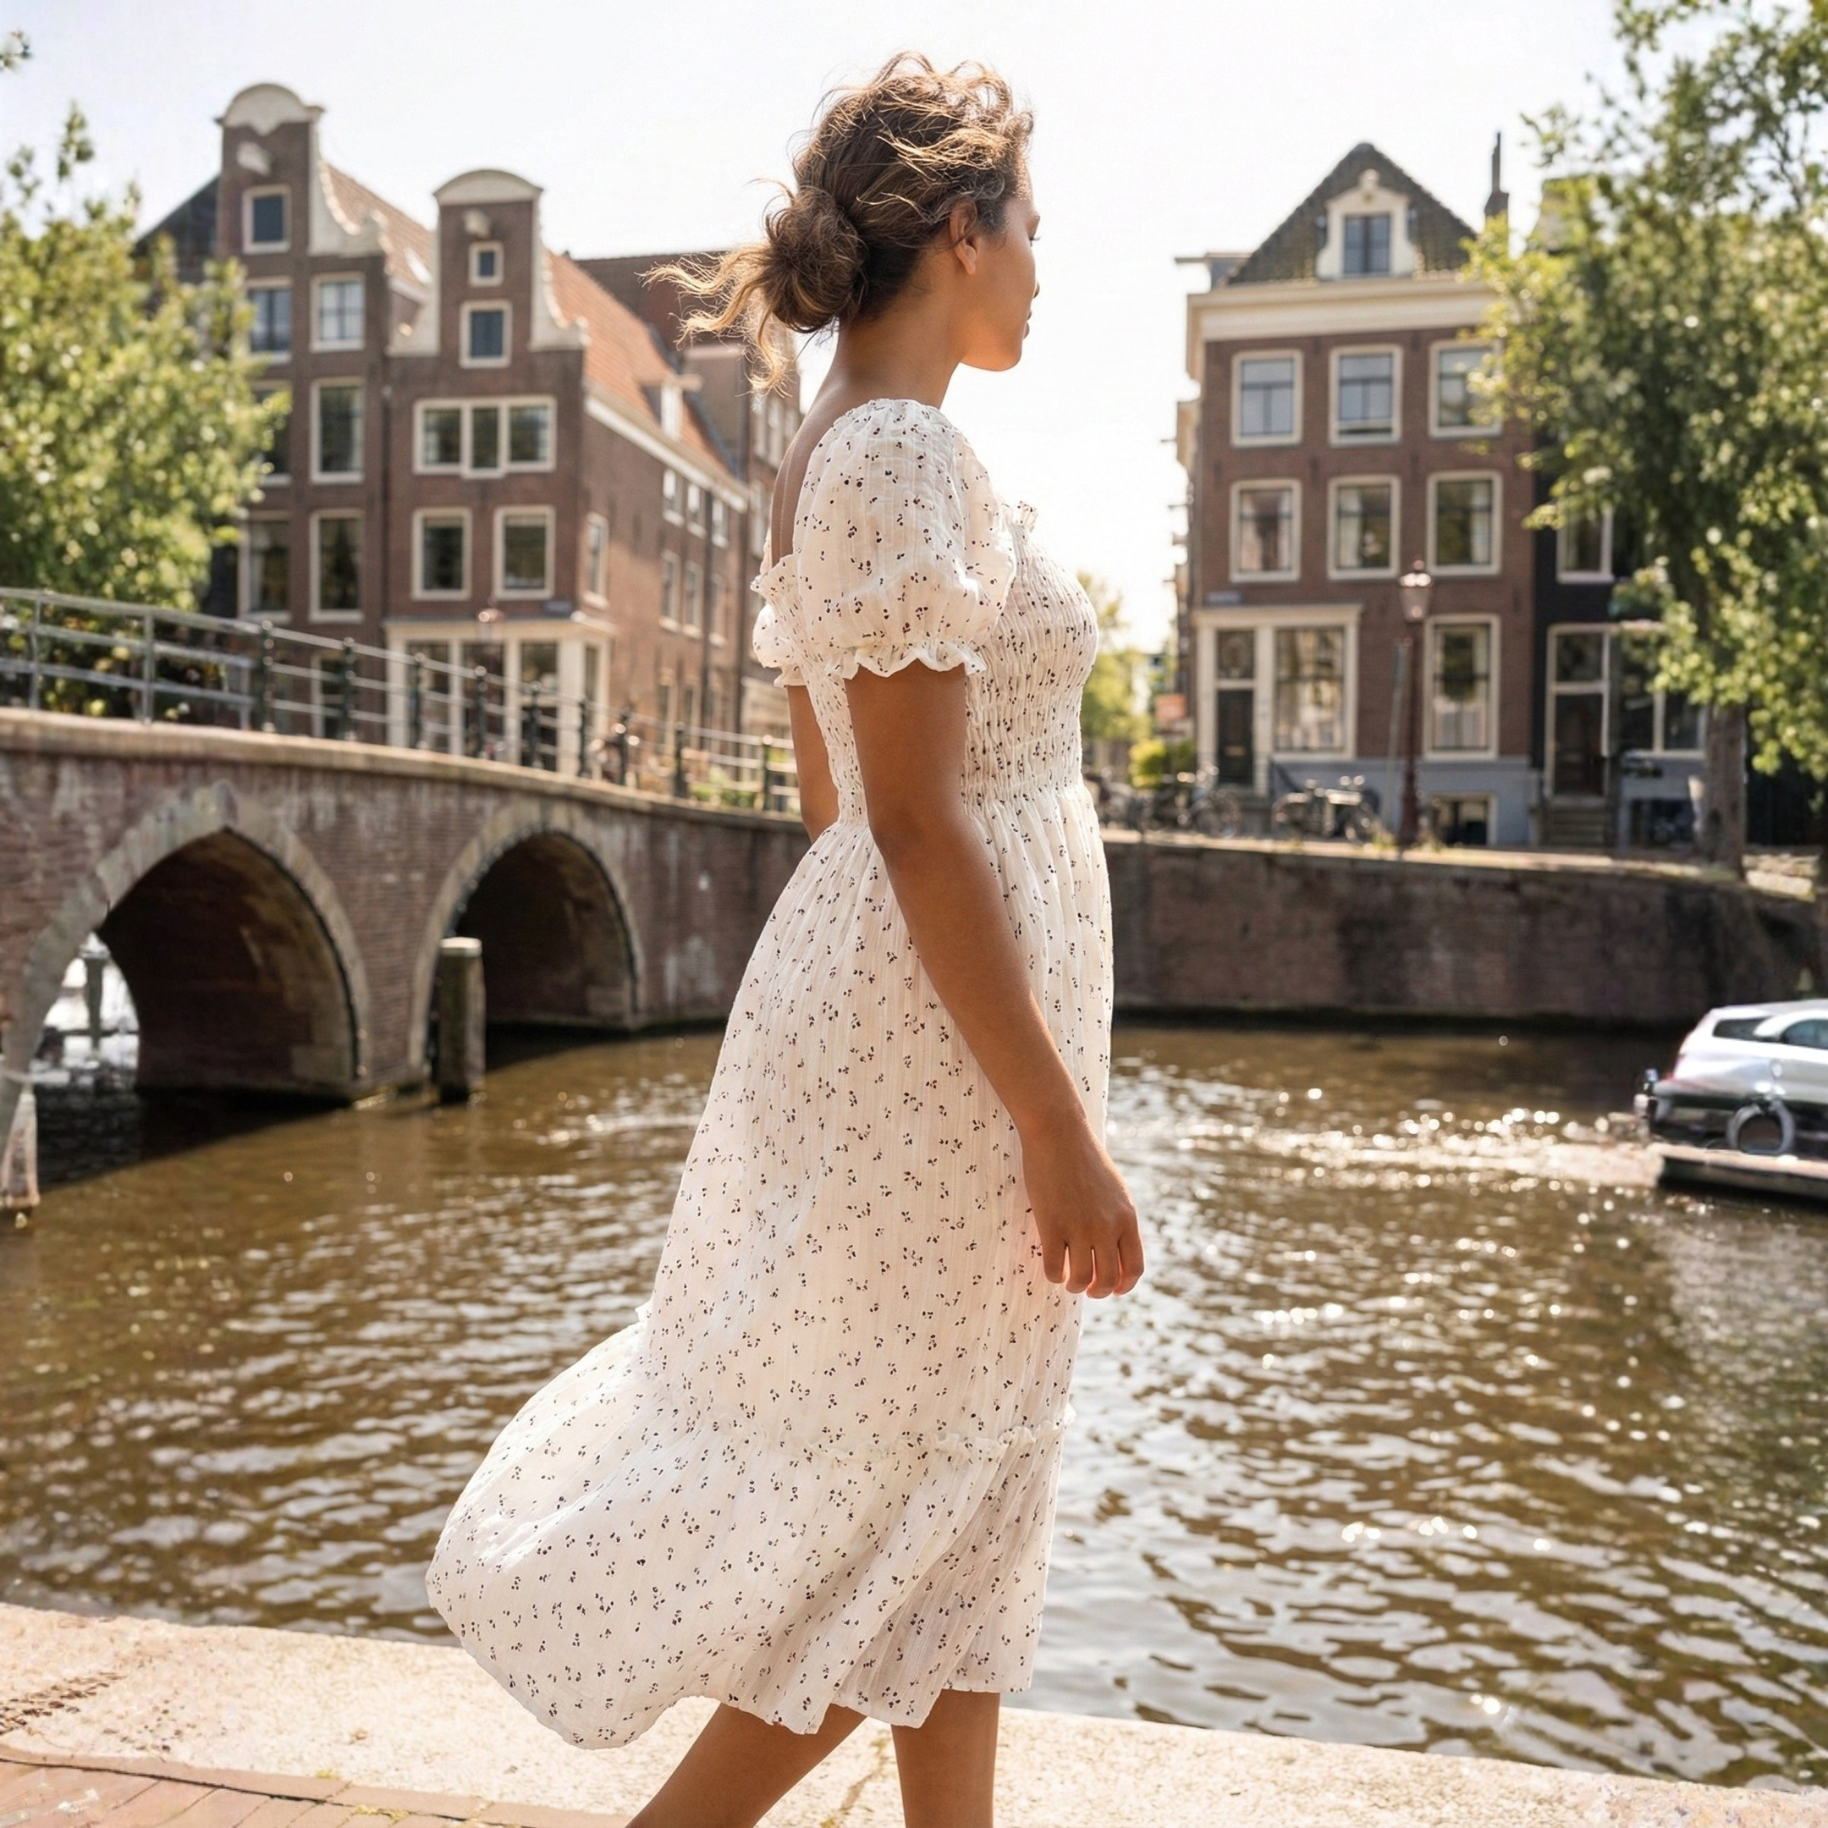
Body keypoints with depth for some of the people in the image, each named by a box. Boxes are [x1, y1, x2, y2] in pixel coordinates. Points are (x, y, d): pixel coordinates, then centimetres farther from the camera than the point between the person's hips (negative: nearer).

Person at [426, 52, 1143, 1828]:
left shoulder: (829, 454, 14)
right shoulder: (905, 449, -16)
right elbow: (921, 827, -22)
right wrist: (1060, 1129, -20)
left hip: (873, 993, 10)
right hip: (943, 1028, -10)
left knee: (960, 1493, 17)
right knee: (894, 1509, 4)